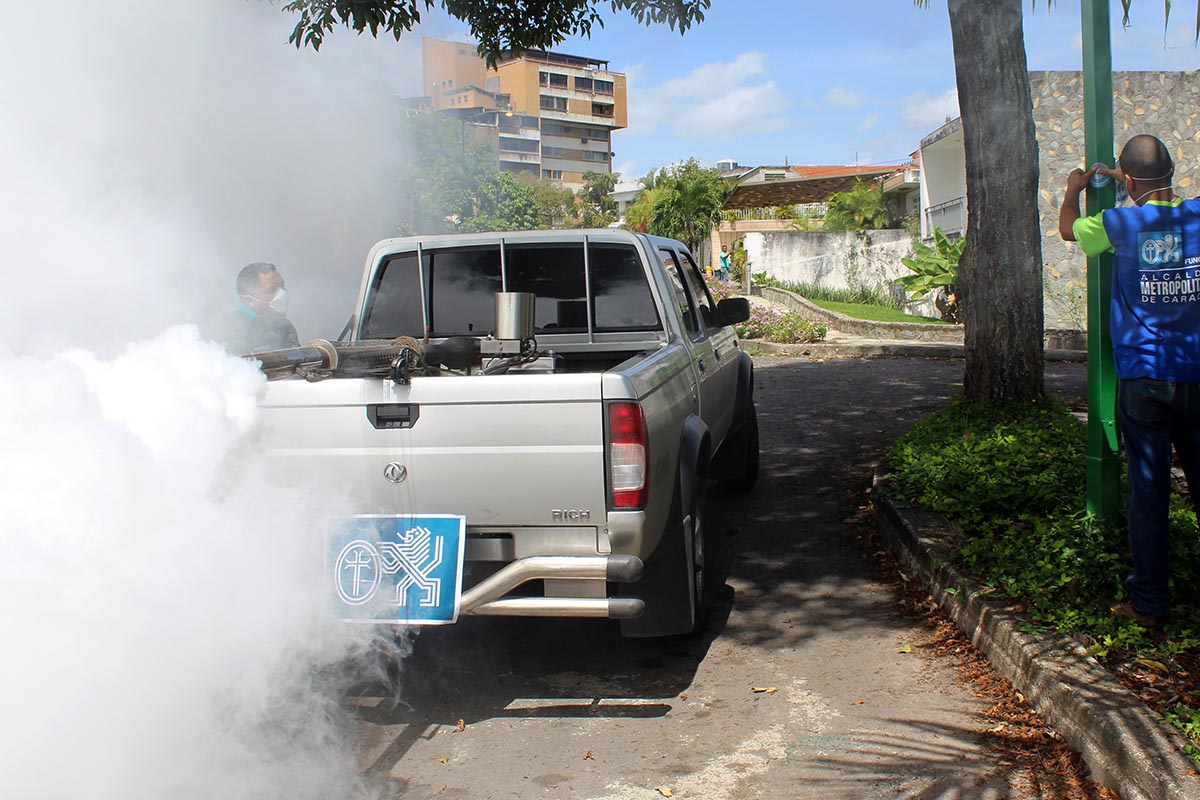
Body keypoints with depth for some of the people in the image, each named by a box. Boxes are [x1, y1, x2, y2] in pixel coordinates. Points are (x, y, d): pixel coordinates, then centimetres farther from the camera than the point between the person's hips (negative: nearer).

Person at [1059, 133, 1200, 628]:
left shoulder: (1121, 224, -8)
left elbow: (1068, 229, 12)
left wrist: (1074, 189, 30)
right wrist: (1126, 181, 30)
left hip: (1143, 378, -2)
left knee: (1148, 492, 2)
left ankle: (1148, 602, 8)